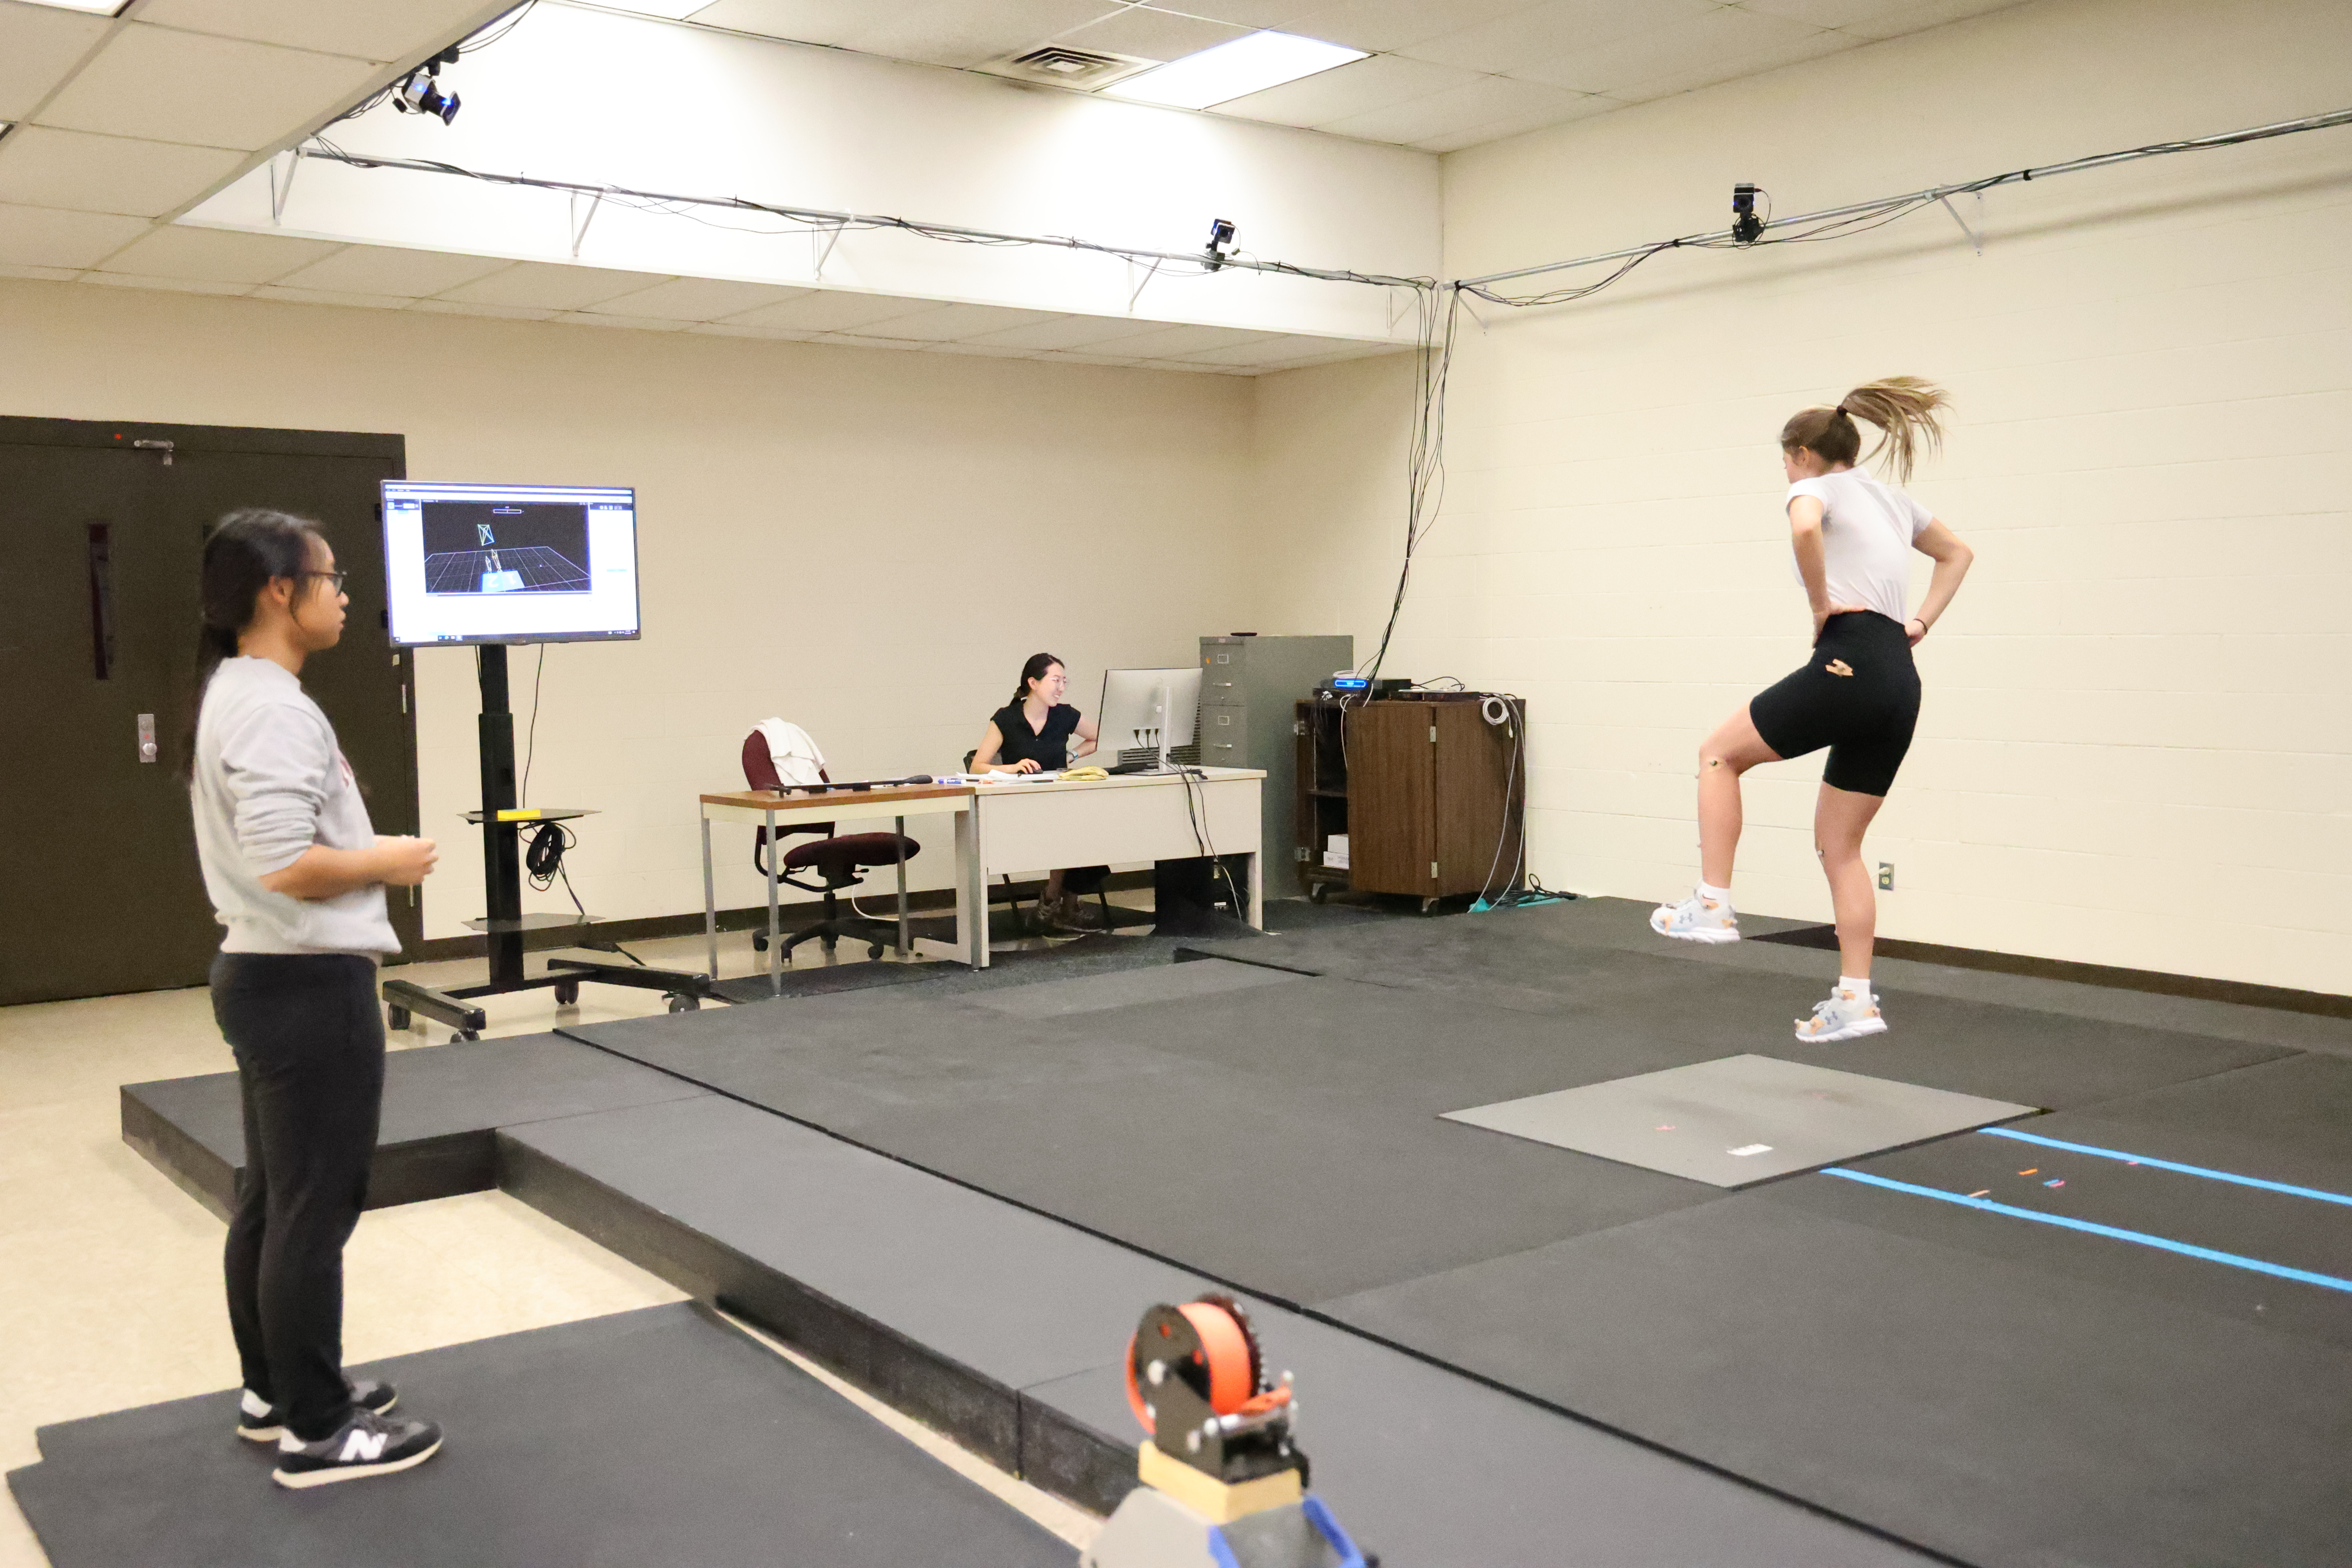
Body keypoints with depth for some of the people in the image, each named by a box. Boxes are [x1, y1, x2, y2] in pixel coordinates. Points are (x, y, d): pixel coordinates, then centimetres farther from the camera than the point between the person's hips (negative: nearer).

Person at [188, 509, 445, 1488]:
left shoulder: (233, 696, 12)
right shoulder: (274, 709, -20)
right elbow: (285, 867, -27)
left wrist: (368, 858, 11)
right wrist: (389, 862, -13)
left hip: (263, 975, 11)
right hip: (309, 987, -11)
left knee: (270, 1199, 18)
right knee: (314, 1211, -1)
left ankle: (274, 1390, 31)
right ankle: (315, 1431, 10)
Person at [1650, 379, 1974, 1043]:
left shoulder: (1818, 489, 2)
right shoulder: (1889, 497, 26)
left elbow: (1805, 528, -25)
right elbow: (1957, 554, 39)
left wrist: (1822, 606, -12)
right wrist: (1920, 624, 27)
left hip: (1849, 663, -8)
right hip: (1900, 682, 8)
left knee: (1719, 753, 11)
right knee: (1839, 844, 14)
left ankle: (1713, 906, 6)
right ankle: (1855, 1000, 12)